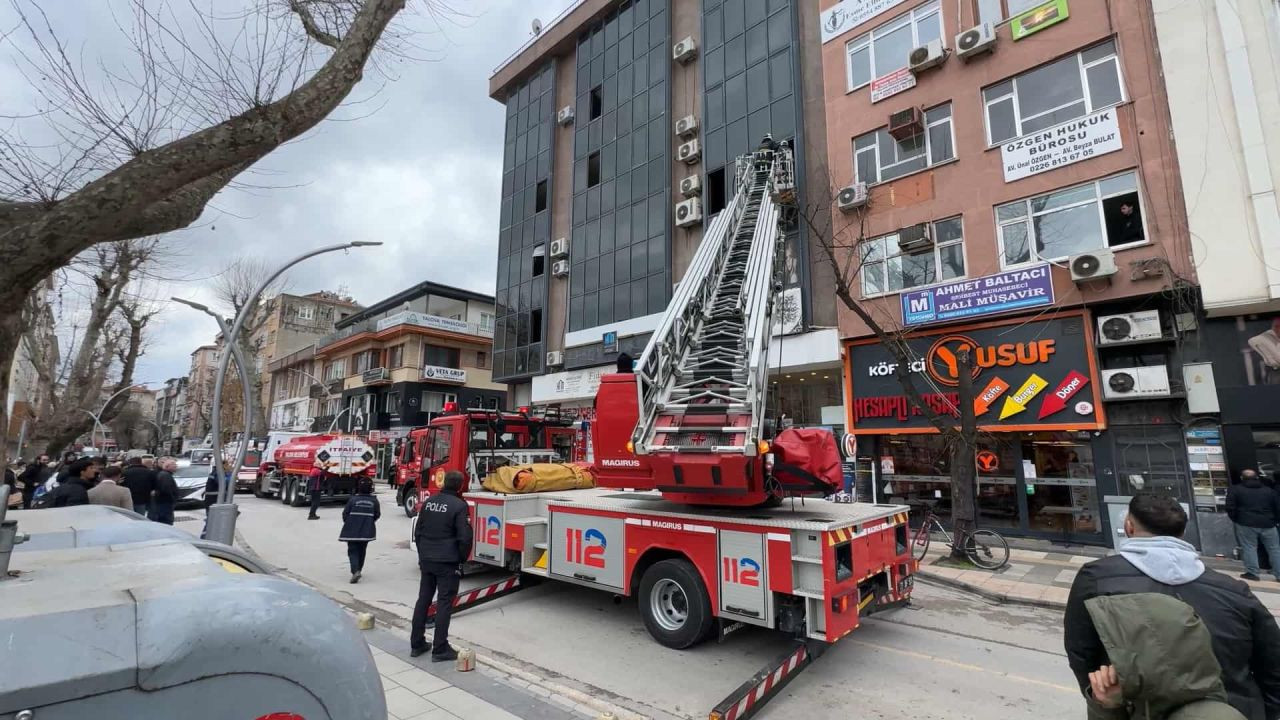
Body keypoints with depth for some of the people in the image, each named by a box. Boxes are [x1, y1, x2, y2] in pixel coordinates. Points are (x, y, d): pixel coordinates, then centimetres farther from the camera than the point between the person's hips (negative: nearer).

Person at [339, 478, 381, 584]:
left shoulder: (353, 499, -12)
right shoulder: (374, 500, -6)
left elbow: (345, 513, -8)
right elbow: (377, 515, 0)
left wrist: (347, 523, 11)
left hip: (352, 531, -2)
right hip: (366, 531, 3)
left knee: (353, 551, 3)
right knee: (362, 551, 19)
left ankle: (355, 571, -16)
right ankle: (358, 570, 29)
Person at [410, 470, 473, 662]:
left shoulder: (429, 501, 6)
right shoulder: (459, 505, -14)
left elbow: (418, 531, 13)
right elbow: (465, 537, -16)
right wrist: (462, 559, -1)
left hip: (426, 560, 6)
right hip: (448, 562, -6)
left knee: (423, 599, 15)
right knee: (444, 603, 1)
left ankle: (416, 644, 25)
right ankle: (440, 649, 5)